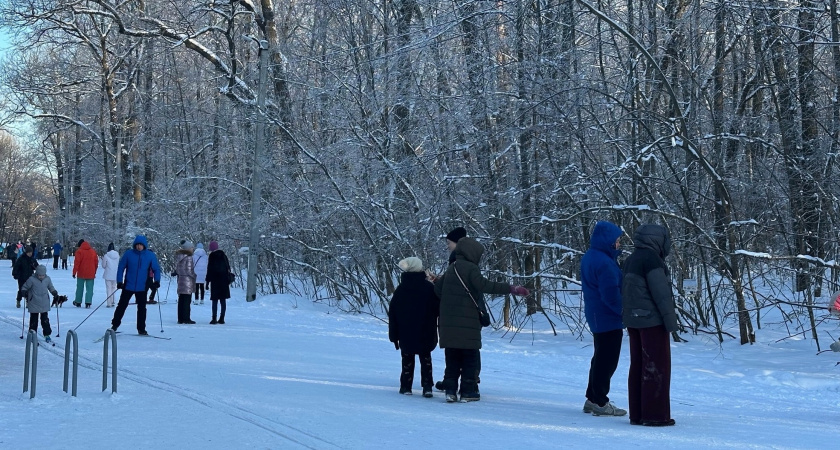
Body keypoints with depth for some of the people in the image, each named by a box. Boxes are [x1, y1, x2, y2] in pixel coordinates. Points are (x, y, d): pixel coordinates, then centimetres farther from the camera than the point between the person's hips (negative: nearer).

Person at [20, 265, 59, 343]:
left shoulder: (47, 279, 0)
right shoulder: (32, 280, -11)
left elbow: (51, 288, 17)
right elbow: (24, 287, -1)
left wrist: (55, 294, 7)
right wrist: (25, 293, -19)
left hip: (44, 304, 2)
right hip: (34, 304, -2)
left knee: (45, 320, 3)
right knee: (34, 320, 6)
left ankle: (47, 335, 10)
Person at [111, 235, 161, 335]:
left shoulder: (150, 256, -2)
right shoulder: (128, 254, -6)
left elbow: (156, 269, 5)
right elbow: (121, 268, -1)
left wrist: (157, 281, -9)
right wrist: (119, 281, -7)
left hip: (142, 287, 1)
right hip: (128, 286, -1)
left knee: (142, 308, 5)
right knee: (122, 305, 5)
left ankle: (141, 329, 14)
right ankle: (115, 324, 18)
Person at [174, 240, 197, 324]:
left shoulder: (179, 256, 9)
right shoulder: (188, 257, -14)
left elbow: (177, 268, 11)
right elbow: (189, 270, -16)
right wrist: (194, 276, -3)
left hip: (180, 280, 8)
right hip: (187, 281, -8)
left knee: (181, 300, 11)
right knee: (187, 300, -4)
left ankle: (180, 318, 14)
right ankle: (186, 318, -4)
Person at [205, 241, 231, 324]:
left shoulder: (212, 256, -8)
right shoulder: (223, 255, 7)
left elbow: (209, 269, -9)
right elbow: (228, 268, 11)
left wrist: (208, 281, -3)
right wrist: (228, 279, 18)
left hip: (215, 280, -4)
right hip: (224, 280, 4)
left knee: (215, 299, -2)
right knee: (223, 300, 6)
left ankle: (214, 319, -7)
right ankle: (222, 319, 7)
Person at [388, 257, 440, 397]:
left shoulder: (400, 289, -2)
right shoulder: (429, 288, -7)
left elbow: (392, 314, 2)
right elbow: (438, 310, -3)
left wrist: (393, 335, 8)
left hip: (405, 334, 1)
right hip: (426, 333, -1)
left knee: (407, 359, 11)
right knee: (425, 359, 9)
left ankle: (406, 386, 10)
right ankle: (427, 386, -1)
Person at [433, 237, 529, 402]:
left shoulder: (451, 268, 15)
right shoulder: (470, 268, -10)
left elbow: (438, 288, 18)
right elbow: (484, 285, -25)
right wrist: (511, 289, -28)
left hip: (448, 323, 7)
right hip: (467, 322, -7)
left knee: (452, 358, 12)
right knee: (471, 357, 3)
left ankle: (450, 390, 8)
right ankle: (468, 391, 2)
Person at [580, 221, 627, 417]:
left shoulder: (589, 258, 10)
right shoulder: (604, 262, -23)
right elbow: (612, 295, -24)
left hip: (596, 316, 10)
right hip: (609, 319, -10)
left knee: (600, 358, 18)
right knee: (607, 361, -2)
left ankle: (592, 399, 24)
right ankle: (600, 402, 3)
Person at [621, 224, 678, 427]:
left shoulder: (631, 260, 13)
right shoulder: (651, 258, -14)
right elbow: (661, 291, -18)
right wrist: (671, 319, -13)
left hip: (633, 320, 9)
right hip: (652, 320, -9)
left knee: (638, 366, 11)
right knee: (657, 367, -3)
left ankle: (637, 413, 15)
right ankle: (655, 414, -2)